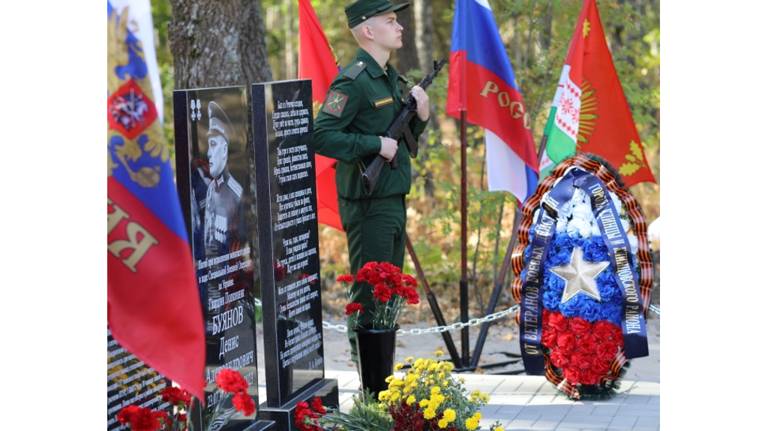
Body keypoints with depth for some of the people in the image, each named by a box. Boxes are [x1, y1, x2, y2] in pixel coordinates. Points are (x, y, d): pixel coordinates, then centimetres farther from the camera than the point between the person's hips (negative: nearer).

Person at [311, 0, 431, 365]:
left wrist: (420, 115, 3)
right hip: (368, 205, -9)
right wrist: (376, 145, -21)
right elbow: (321, 137, -23)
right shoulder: (353, 81, -14)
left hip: (394, 200, 9)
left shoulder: (391, 78, 15)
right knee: (370, 295, -4)